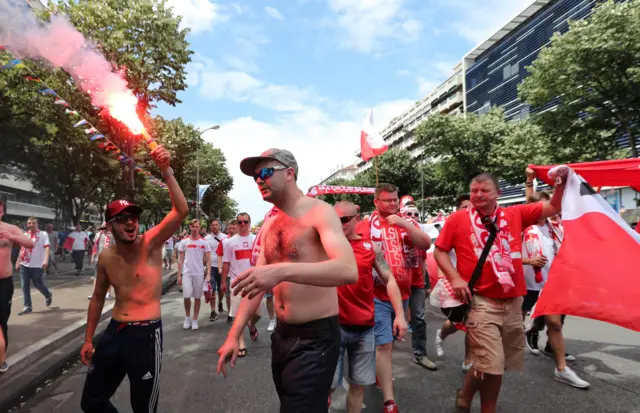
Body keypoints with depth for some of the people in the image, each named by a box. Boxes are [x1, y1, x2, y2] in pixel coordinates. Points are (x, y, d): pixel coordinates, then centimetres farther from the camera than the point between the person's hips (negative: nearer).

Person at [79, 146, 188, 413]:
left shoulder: (151, 243, -11)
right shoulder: (106, 257, 4)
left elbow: (181, 211, -27)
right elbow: (98, 297, 17)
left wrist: (166, 172, -36)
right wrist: (88, 339, 19)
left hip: (146, 334, -5)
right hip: (113, 332, 5)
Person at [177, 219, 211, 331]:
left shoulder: (204, 242, 0)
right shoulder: (184, 242, 2)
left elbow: (208, 260, 1)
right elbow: (181, 259, 5)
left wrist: (208, 274, -8)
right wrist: (179, 275, 1)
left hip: (199, 273, 0)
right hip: (186, 273, 0)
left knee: (197, 297, 6)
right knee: (186, 296, -4)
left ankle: (195, 320, 19)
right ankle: (187, 317, 19)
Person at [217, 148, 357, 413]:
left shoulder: (319, 212, -15)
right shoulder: (269, 228, 9)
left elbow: (348, 270, -31)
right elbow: (256, 284, 12)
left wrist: (282, 270, -42)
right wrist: (233, 335, 5)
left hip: (316, 338, -8)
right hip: (281, 335, 8)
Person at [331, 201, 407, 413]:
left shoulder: (371, 246, 4)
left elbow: (389, 280, 5)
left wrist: (400, 315, -1)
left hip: (365, 327, 2)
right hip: (333, 325, -2)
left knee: (359, 383, 14)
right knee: (328, 384, 2)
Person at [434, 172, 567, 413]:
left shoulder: (515, 215, 6)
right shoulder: (458, 219, -3)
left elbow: (553, 207, 9)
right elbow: (439, 251, 1)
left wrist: (561, 183, -8)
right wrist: (455, 278, -12)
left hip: (512, 302, 5)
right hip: (481, 302, -4)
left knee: (498, 364, 17)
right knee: (491, 364, -9)